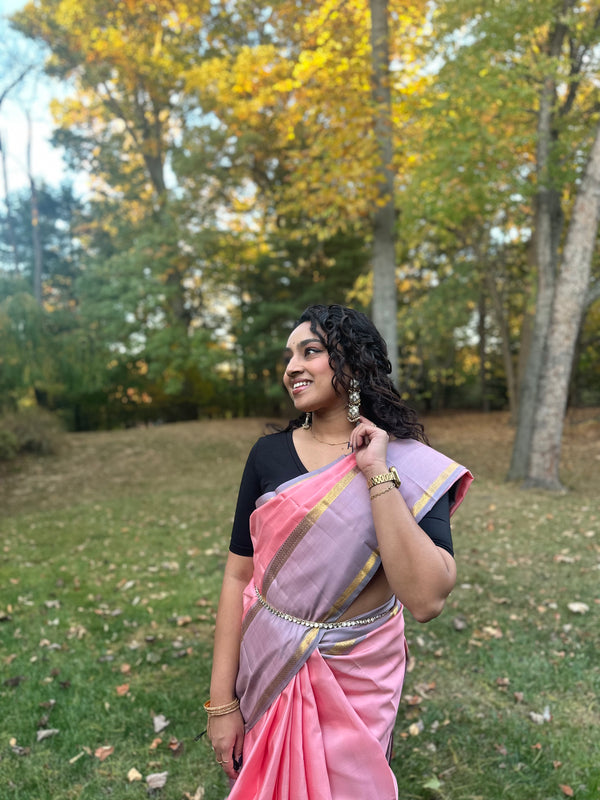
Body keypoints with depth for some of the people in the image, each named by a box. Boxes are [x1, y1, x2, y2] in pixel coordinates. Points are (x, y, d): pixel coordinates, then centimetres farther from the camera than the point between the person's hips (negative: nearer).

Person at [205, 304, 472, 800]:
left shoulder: (412, 465, -14)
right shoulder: (269, 454, -8)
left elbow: (426, 601, -25)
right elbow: (238, 575, -7)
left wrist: (377, 475, -27)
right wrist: (222, 700, -6)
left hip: (359, 679, -1)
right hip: (269, 671, 2)